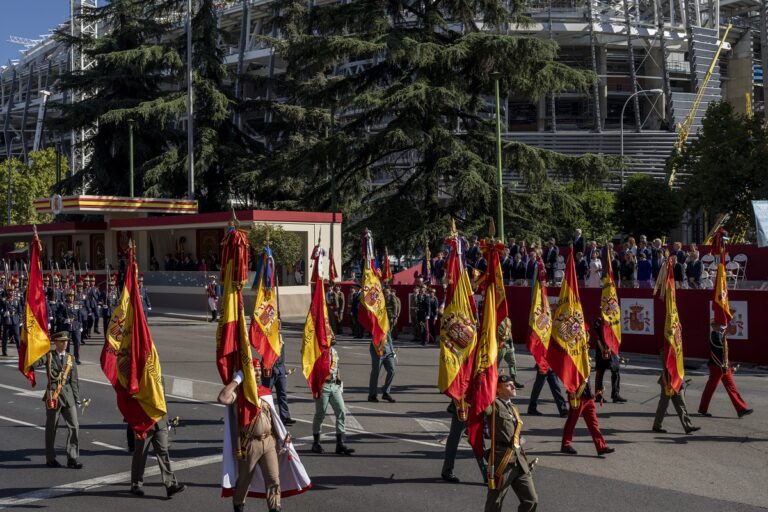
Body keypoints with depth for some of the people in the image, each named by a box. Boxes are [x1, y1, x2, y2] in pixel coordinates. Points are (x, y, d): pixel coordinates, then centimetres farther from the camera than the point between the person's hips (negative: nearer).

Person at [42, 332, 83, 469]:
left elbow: (74, 380, 9)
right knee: (51, 428, 7)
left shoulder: (70, 359, 9)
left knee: (74, 426, -3)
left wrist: (77, 399, 7)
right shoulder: (48, 356, 2)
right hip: (53, 395, -3)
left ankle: (72, 459, 4)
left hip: (68, 396, 3)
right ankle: (50, 459, 21)